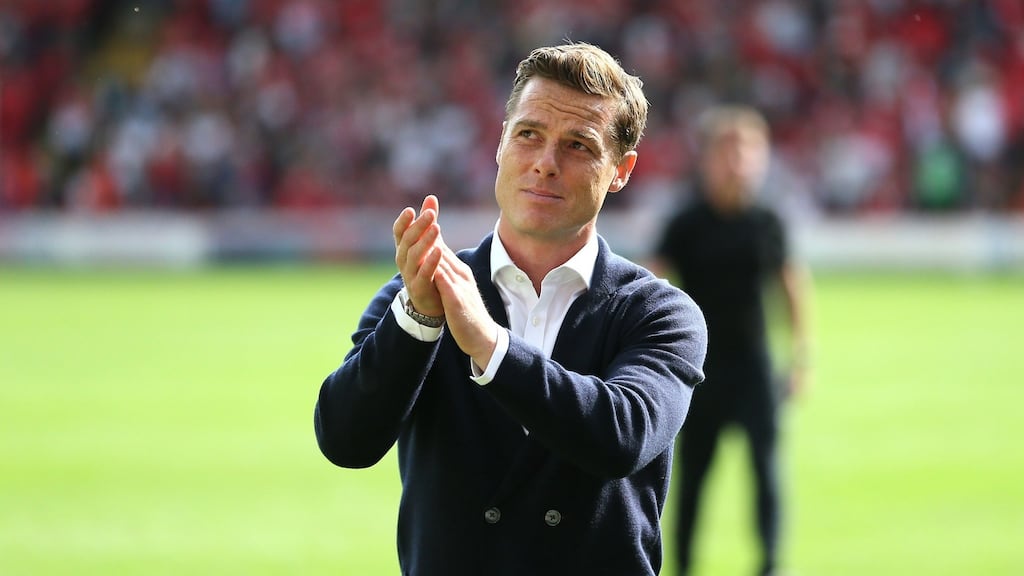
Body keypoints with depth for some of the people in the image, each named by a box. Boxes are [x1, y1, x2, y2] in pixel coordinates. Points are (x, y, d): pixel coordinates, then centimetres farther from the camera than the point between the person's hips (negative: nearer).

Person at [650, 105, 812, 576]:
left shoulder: (766, 223, 2)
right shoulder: (687, 224, -4)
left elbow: (791, 285, 12)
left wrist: (800, 352, 11)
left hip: (754, 362, 1)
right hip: (700, 364, -1)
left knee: (766, 459, -12)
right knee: (694, 470, 5)